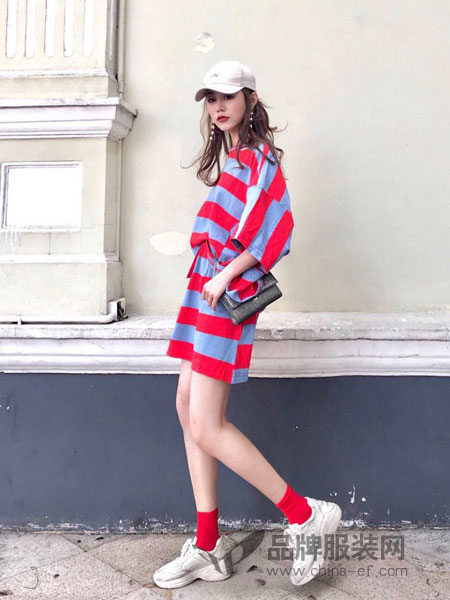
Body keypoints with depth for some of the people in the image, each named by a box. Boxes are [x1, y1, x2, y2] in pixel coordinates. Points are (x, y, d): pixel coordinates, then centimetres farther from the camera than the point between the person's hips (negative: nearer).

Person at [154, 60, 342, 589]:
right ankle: (207, 547, 18)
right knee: (188, 409, 8)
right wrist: (212, 277, 14)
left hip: (227, 296, -10)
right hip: (206, 291, 10)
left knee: (206, 427, -11)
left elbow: (276, 227, -19)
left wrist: (226, 275, -18)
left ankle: (305, 515, 6)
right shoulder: (233, 159, 23)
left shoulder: (258, 158, -6)